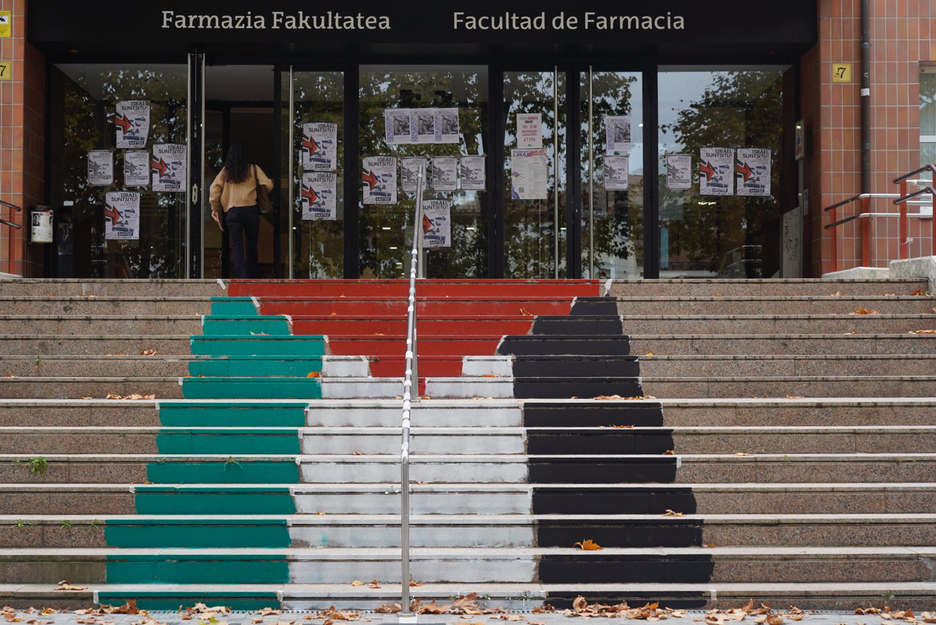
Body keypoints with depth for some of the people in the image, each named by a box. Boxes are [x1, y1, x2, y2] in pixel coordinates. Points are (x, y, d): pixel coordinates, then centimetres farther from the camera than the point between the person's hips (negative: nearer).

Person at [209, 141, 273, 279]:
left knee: (237, 246, -2)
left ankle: (241, 277, -17)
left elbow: (214, 190, 3)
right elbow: (268, 185, -4)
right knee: (251, 245, 12)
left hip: (232, 212, 0)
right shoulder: (253, 169, 4)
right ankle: (253, 277, 19)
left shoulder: (225, 171, 8)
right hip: (251, 210, 0)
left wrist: (215, 209, 11)